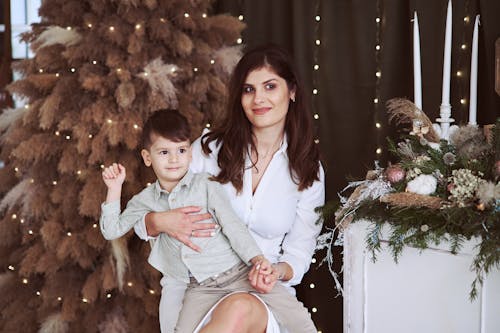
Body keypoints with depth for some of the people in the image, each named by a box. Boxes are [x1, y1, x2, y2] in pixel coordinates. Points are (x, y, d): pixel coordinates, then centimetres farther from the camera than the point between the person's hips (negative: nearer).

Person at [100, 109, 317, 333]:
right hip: (197, 289, 2)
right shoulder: (145, 200, 10)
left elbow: (232, 226, -2)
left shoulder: (206, 186, 2)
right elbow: (111, 230, 13)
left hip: (237, 272, -2)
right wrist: (114, 189, 4)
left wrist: (257, 258, -16)